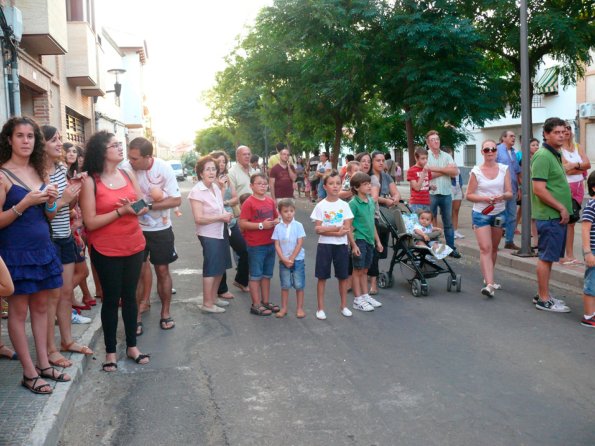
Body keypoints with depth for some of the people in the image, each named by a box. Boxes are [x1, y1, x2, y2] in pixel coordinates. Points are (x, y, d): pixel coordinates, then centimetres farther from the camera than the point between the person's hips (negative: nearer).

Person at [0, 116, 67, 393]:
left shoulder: (40, 173, 9)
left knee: (41, 306, 13)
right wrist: (24, 203, -23)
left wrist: (51, 202, -5)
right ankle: (29, 373, 11)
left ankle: (44, 365, 23)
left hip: (43, 249, 7)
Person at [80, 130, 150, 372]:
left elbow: (142, 205, 11)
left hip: (134, 246, 5)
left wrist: (139, 208, -12)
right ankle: (110, 351, 19)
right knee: (111, 299, 5)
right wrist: (121, 211, -22)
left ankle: (132, 346, 25)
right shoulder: (90, 181, -12)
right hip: (106, 251, -4)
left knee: (130, 296, 13)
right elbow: (90, 222, -15)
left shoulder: (128, 175, 4)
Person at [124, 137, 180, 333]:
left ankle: (166, 312, 24)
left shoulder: (164, 168, -17)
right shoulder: (126, 168, -17)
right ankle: (137, 315, 15)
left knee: (162, 270, 8)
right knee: (137, 272, 3)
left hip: (161, 228, 0)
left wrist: (148, 206, -24)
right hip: (136, 227, 0)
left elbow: (177, 200, -15)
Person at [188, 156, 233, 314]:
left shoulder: (216, 186, 5)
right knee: (212, 268, 0)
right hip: (209, 235, -8)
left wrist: (226, 214, -2)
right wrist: (221, 217, -20)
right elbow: (198, 219, -24)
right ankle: (207, 303, 11)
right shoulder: (197, 191, -19)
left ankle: (213, 298, 30)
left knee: (220, 267, 16)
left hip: (221, 232, 8)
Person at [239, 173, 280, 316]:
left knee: (267, 275, 16)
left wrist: (276, 222, -2)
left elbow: (276, 217, 21)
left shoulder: (270, 201, 8)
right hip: (255, 246, -7)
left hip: (270, 244, 7)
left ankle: (265, 302, 28)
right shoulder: (248, 203, -12)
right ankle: (256, 305, 11)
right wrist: (261, 225, -21)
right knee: (256, 276, 3)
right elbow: (242, 224, -17)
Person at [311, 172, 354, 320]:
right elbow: (318, 230, -8)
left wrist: (327, 229, -17)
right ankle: (320, 308, 13)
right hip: (325, 245, -1)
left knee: (343, 276, 9)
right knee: (322, 277, 4)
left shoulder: (344, 205, 0)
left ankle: (344, 306, 23)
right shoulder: (320, 206, -4)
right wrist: (337, 229, -18)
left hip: (341, 245, 2)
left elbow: (347, 229, -7)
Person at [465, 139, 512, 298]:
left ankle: (488, 278, 32)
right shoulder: (476, 171, -5)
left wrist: (502, 196, -22)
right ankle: (490, 284, -20)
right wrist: (485, 198, -18)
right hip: (481, 214, -3)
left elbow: (510, 193, 1)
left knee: (494, 248, 15)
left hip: (499, 213, 3)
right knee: (485, 248, -14)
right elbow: (469, 195, -3)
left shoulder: (504, 169, 2)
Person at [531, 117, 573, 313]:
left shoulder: (556, 155, 17)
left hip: (557, 216, 10)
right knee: (546, 257, -3)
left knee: (548, 257, 14)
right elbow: (539, 189, -22)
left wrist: (564, 209, 14)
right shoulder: (543, 156, -14)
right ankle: (544, 300, 3)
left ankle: (543, 295, 23)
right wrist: (561, 208, -16)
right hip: (549, 216, -10)